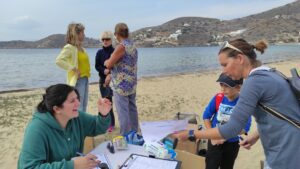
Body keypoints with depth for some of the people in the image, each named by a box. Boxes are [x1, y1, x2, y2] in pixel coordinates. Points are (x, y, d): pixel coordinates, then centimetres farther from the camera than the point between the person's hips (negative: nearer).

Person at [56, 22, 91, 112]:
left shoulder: (81, 48, 12)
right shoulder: (69, 47, -13)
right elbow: (59, 60, -26)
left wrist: (87, 72, 9)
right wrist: (73, 69, -22)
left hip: (85, 79, 9)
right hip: (77, 80, -9)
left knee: (83, 107, 15)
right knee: (78, 108, -5)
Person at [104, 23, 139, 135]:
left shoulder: (121, 46, -16)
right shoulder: (133, 46, 11)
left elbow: (109, 64, -15)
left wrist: (106, 62, 8)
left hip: (121, 85, -9)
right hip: (132, 84, 9)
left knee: (123, 112, -2)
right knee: (132, 110, 15)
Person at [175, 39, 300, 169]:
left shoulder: (254, 81, -20)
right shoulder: (268, 75, 8)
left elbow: (232, 129, -22)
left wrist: (191, 134, -15)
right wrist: (256, 135, 15)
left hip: (285, 158, -9)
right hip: (286, 153, 9)